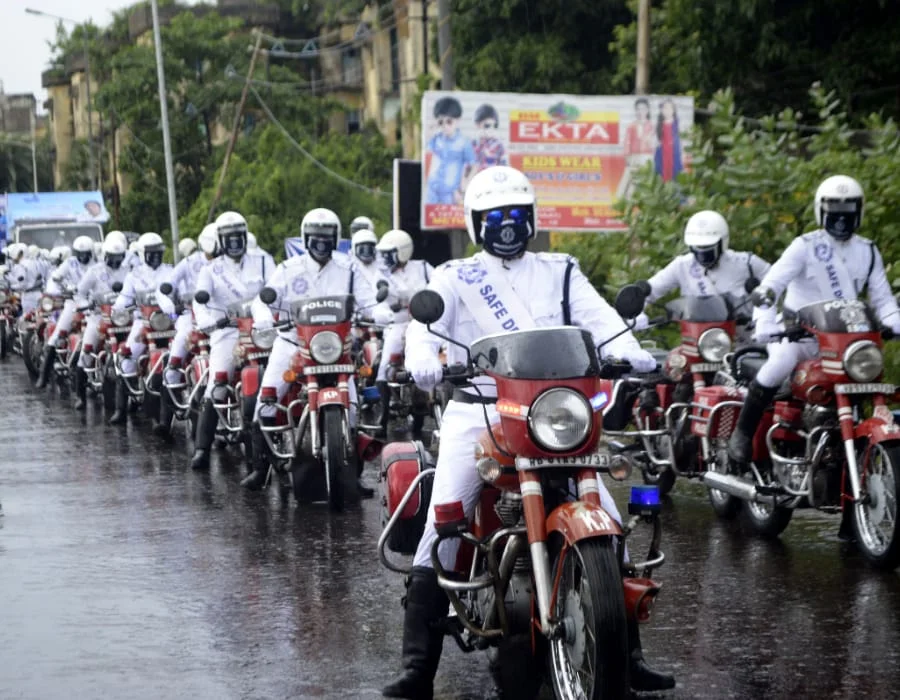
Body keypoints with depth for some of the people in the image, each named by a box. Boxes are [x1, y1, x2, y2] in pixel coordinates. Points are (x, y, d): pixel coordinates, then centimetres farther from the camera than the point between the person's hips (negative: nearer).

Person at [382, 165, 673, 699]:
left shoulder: (560, 272, 17)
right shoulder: (455, 278, 12)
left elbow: (600, 317, 1)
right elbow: (426, 323, -7)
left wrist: (632, 353, -21)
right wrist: (423, 361, -31)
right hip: (476, 411, -2)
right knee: (441, 529, -15)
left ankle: (628, 655, 1)